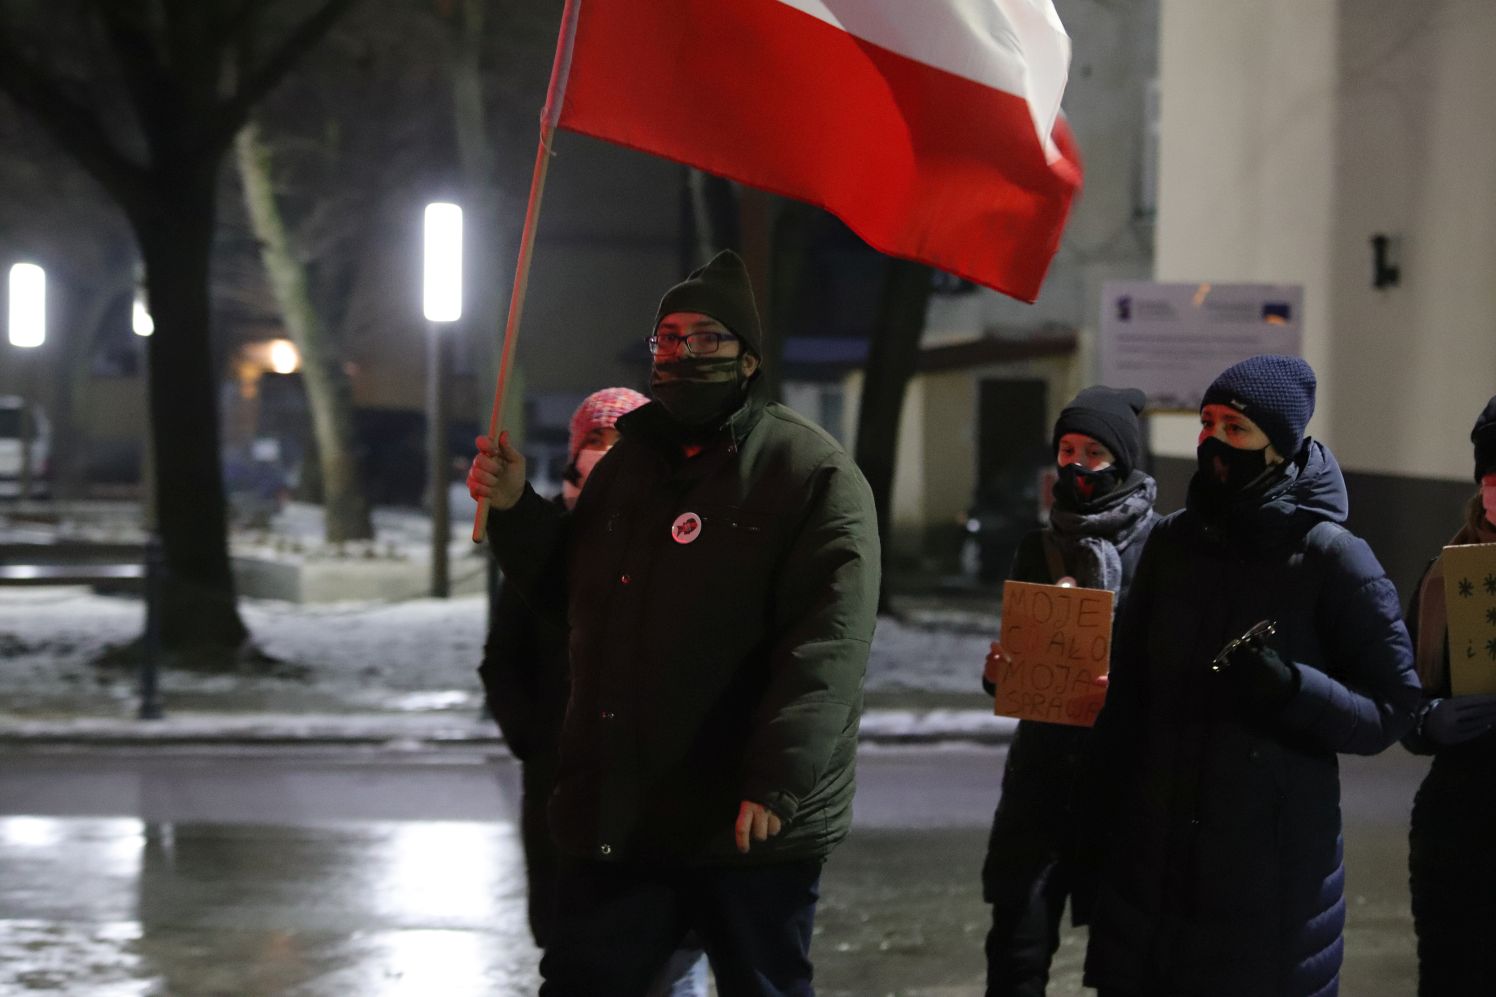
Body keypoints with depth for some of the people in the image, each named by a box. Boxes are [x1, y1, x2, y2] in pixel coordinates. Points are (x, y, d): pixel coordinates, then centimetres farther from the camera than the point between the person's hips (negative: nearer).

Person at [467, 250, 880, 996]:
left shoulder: (814, 473, -7)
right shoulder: (625, 465, 16)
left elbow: (828, 644, -17)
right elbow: (571, 596, 23)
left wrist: (776, 781, -26)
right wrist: (515, 511, 6)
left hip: (754, 827, -6)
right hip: (617, 819, 6)